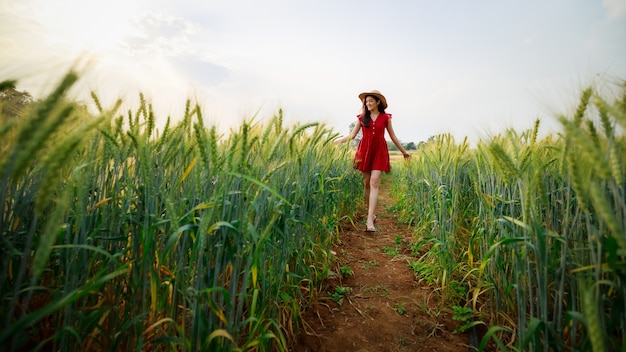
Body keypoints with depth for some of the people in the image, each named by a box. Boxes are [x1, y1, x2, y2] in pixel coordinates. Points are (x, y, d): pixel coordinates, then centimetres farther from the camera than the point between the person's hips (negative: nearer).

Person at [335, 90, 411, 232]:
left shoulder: (385, 117, 6)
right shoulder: (362, 117, 8)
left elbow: (393, 137, 13)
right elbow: (352, 135, 7)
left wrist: (404, 152, 17)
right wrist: (336, 141, -1)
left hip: (379, 152, -2)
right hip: (365, 151, 2)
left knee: (374, 182, -14)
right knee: (367, 183, 3)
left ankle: (370, 220, -20)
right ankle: (372, 213, 19)